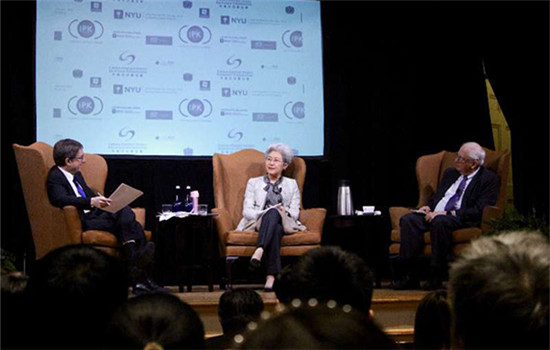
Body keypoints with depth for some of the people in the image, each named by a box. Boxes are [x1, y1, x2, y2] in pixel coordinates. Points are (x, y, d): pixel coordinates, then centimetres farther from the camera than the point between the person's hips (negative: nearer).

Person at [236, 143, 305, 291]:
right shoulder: (253, 182, 22)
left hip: (284, 223, 0)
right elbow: (247, 211, 8)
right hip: (258, 222, 0)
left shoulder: (291, 184, 25)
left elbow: (295, 213, 13)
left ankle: (259, 251, -61)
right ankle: (272, 275, -55)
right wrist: (263, 213, -13)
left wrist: (285, 211, -11)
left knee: (274, 213, -40)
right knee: (275, 229, -41)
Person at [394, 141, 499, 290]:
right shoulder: (451, 173, 23)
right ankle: (411, 276, -24)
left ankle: (436, 279, -31)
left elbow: (479, 211, -11)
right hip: (435, 215, 7)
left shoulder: (489, 179, 0)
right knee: (408, 220, -21)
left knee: (440, 222, -38)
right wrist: (428, 207, 5)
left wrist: (447, 213, -18)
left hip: (462, 220, -7)